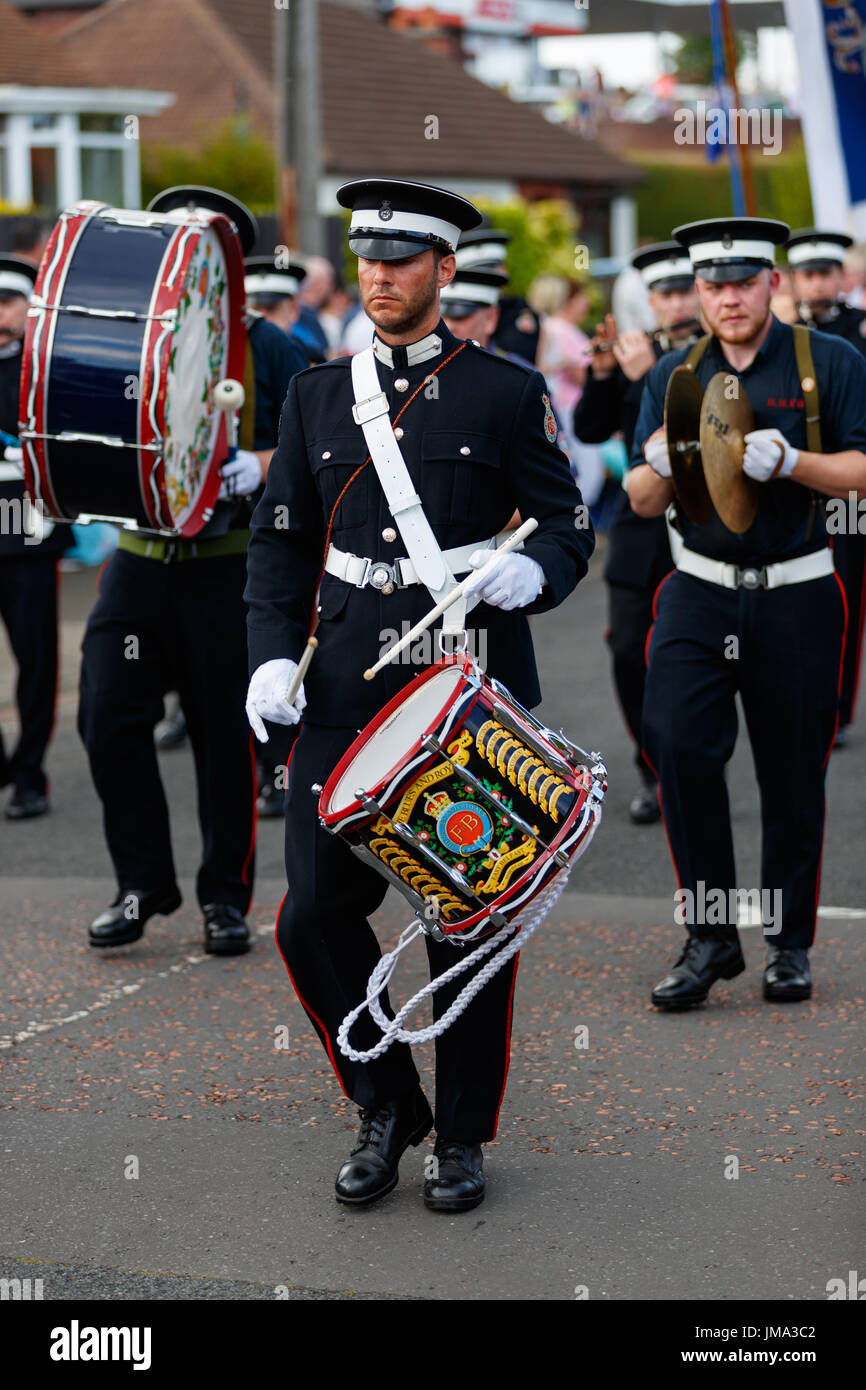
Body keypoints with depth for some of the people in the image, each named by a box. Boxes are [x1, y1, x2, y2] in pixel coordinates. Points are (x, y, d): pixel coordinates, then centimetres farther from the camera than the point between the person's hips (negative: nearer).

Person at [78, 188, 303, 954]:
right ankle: (143, 883, 11)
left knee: (228, 734, 3)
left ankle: (226, 896, 17)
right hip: (141, 558, 3)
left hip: (232, 567, -3)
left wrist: (258, 466, -20)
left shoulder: (265, 345, 1)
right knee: (109, 716, -4)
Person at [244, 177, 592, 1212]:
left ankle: (463, 1135, 20)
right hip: (347, 688, 3)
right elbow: (279, 540, 12)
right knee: (315, 912, -4)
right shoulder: (317, 394, 10)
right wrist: (272, 655, -3)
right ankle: (383, 1107, 17)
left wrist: (532, 569, -20)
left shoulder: (506, 392, 2)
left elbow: (568, 525, 4)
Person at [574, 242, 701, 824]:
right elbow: (590, 430, 4)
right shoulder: (636, 353, 10)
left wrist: (648, 374, -22)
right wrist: (602, 373, -12)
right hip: (641, 529, 3)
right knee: (630, 652, -1)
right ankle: (656, 774, 14)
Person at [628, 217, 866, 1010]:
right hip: (700, 594, 2)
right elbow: (645, 504, 8)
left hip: (797, 598, -2)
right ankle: (710, 937, -5)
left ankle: (790, 946, 21)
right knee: (679, 744, -15)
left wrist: (787, 460, -24)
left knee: (793, 774, 5)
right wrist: (658, 467, -16)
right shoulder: (673, 376, 8)